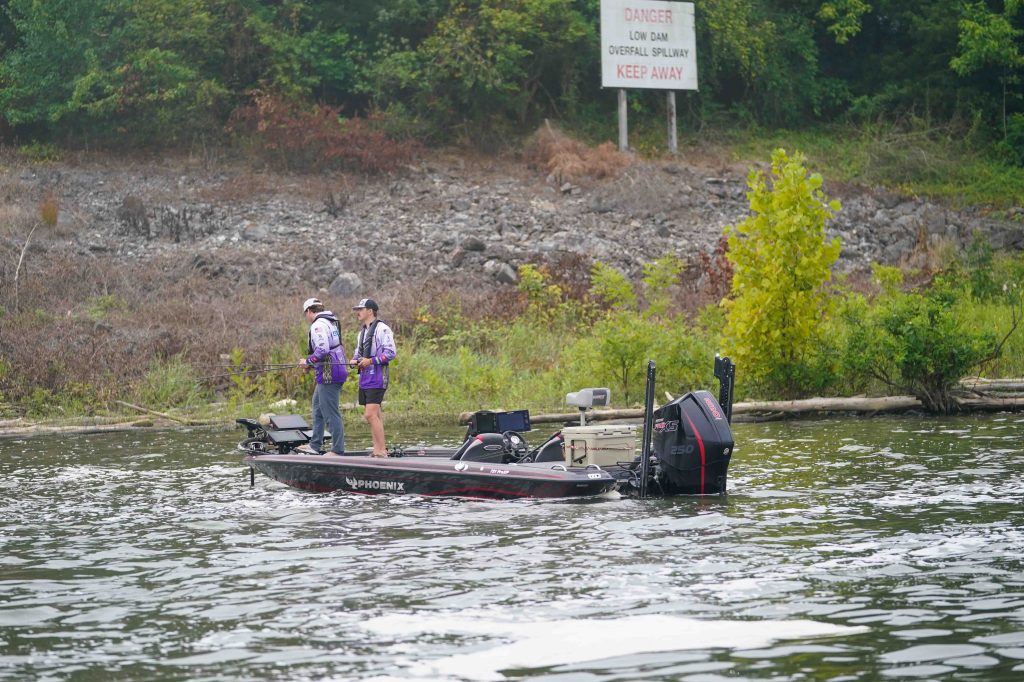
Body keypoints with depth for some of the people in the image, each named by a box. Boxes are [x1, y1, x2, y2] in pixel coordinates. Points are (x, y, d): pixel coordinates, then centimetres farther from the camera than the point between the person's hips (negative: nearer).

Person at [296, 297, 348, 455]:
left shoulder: (318, 325, -13)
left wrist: (308, 362, -9)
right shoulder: (331, 323, 18)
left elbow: (322, 350, -24)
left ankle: (338, 450, -7)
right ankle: (315, 445, 24)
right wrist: (312, 364, 18)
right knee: (317, 407, 20)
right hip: (337, 369, 11)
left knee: (330, 412, -7)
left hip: (328, 374, -11)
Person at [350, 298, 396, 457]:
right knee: (371, 415, 9)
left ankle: (381, 451, -15)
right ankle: (378, 450, 12)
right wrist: (355, 361, 5)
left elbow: (391, 353, -16)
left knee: (371, 414, -16)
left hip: (377, 378, -10)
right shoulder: (362, 331, 21)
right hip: (365, 378, 10)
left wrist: (370, 361, -20)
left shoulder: (382, 329, -9)